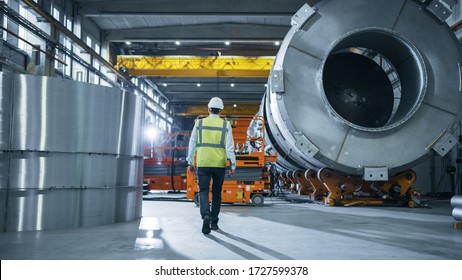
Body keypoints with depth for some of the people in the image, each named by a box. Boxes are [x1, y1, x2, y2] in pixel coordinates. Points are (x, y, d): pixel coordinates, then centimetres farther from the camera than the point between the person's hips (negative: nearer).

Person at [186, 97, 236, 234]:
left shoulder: (199, 123, 4)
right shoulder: (226, 125, 2)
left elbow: (192, 144, 4)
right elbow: (229, 147, -5)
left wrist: (190, 163, 11)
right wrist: (233, 165, -3)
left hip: (203, 163, -1)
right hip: (220, 164, 1)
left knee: (203, 191, 2)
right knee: (216, 192, 14)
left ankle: (206, 215, -24)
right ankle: (214, 222, 19)